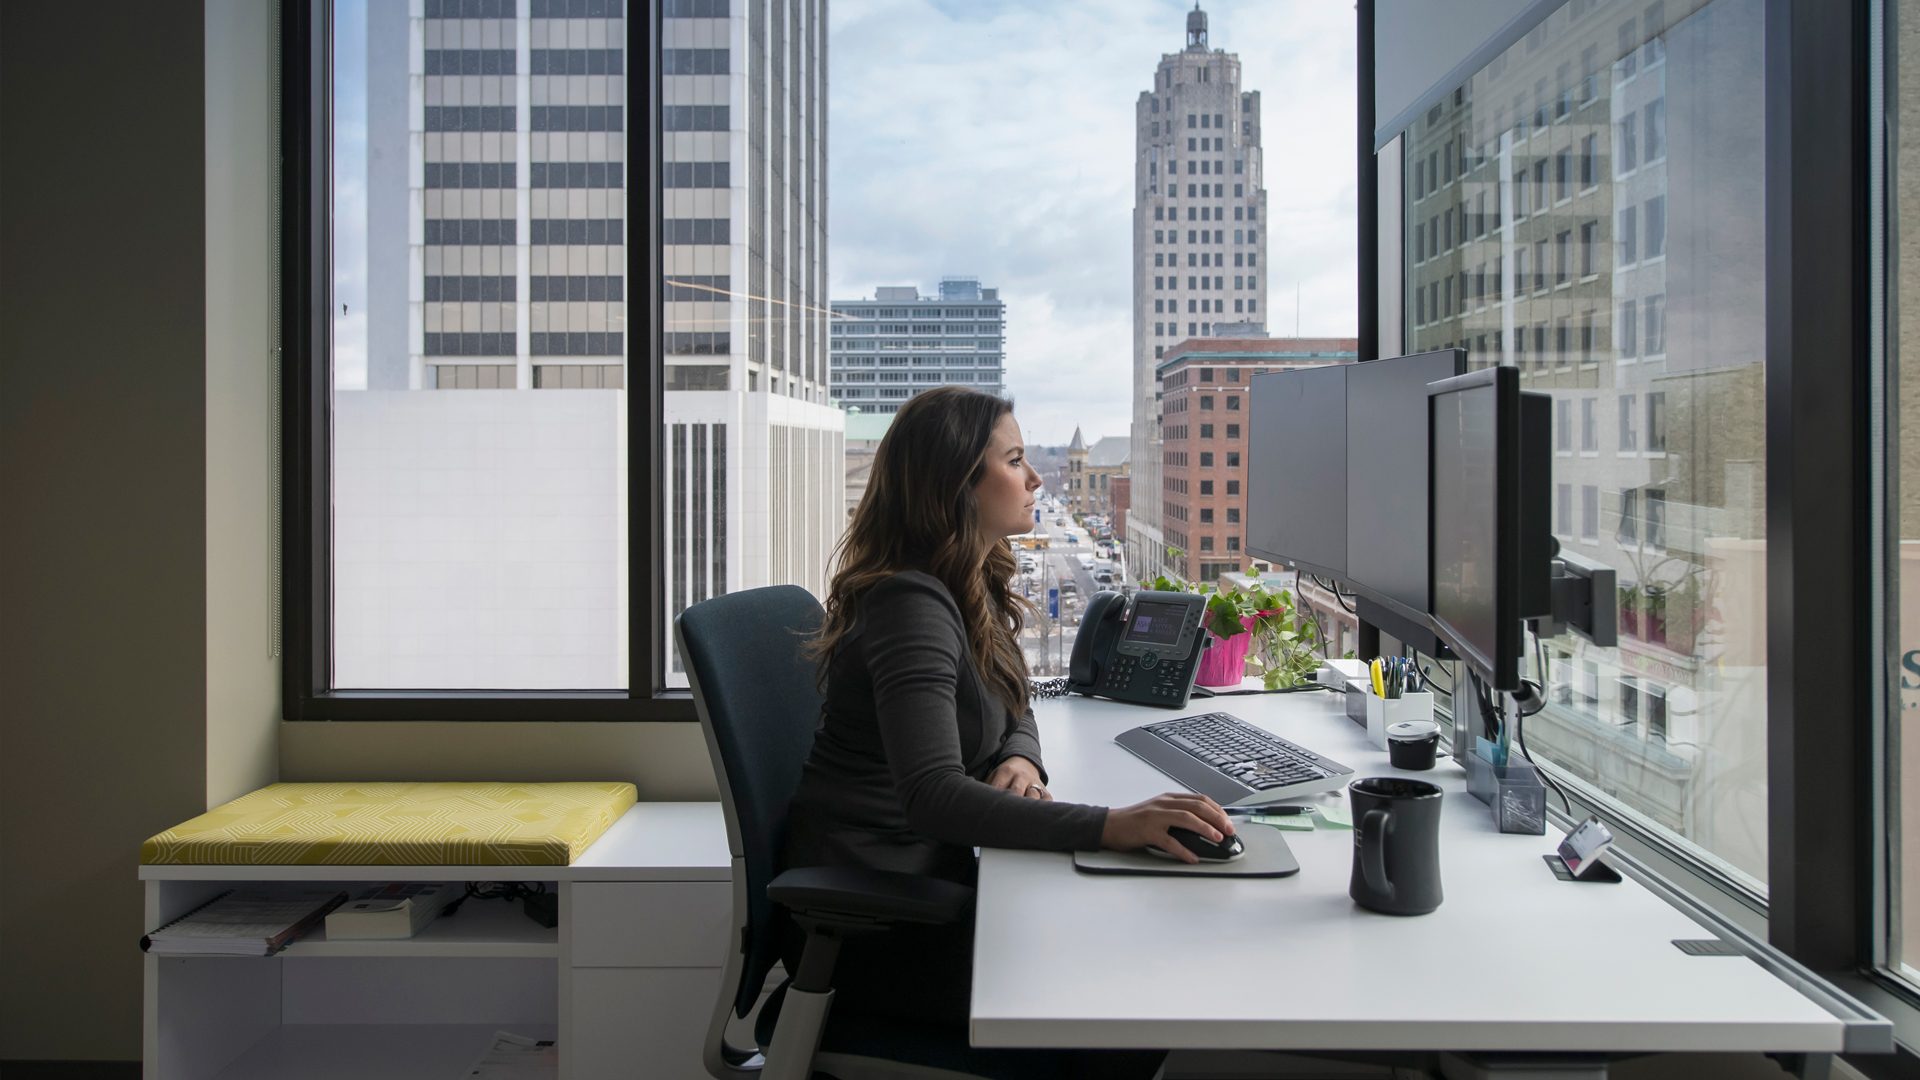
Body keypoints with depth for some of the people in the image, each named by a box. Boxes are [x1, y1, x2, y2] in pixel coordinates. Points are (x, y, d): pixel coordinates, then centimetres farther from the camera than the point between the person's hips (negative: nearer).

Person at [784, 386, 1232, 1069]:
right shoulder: (911, 603, -23)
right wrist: (1109, 826, -38)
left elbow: (1013, 714, 18)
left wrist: (1020, 760, -6)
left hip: (925, 877, 9)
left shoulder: (973, 589, 8)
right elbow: (932, 797, -32)